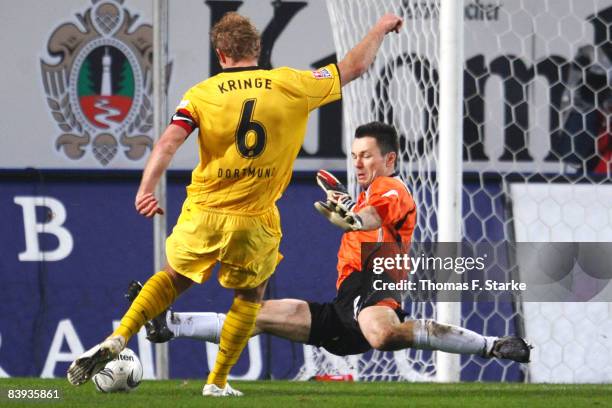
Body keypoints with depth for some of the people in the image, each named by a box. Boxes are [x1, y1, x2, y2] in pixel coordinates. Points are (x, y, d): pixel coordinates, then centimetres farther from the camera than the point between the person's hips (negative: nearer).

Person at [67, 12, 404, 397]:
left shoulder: (202, 94, -2)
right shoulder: (291, 86, -1)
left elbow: (170, 140, -16)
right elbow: (353, 68, 10)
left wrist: (146, 188, -23)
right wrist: (381, 28, 25)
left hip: (203, 214, 1)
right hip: (255, 221, -1)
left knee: (174, 278, 24)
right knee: (251, 294, 24)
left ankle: (117, 340, 8)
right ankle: (218, 382, 23)